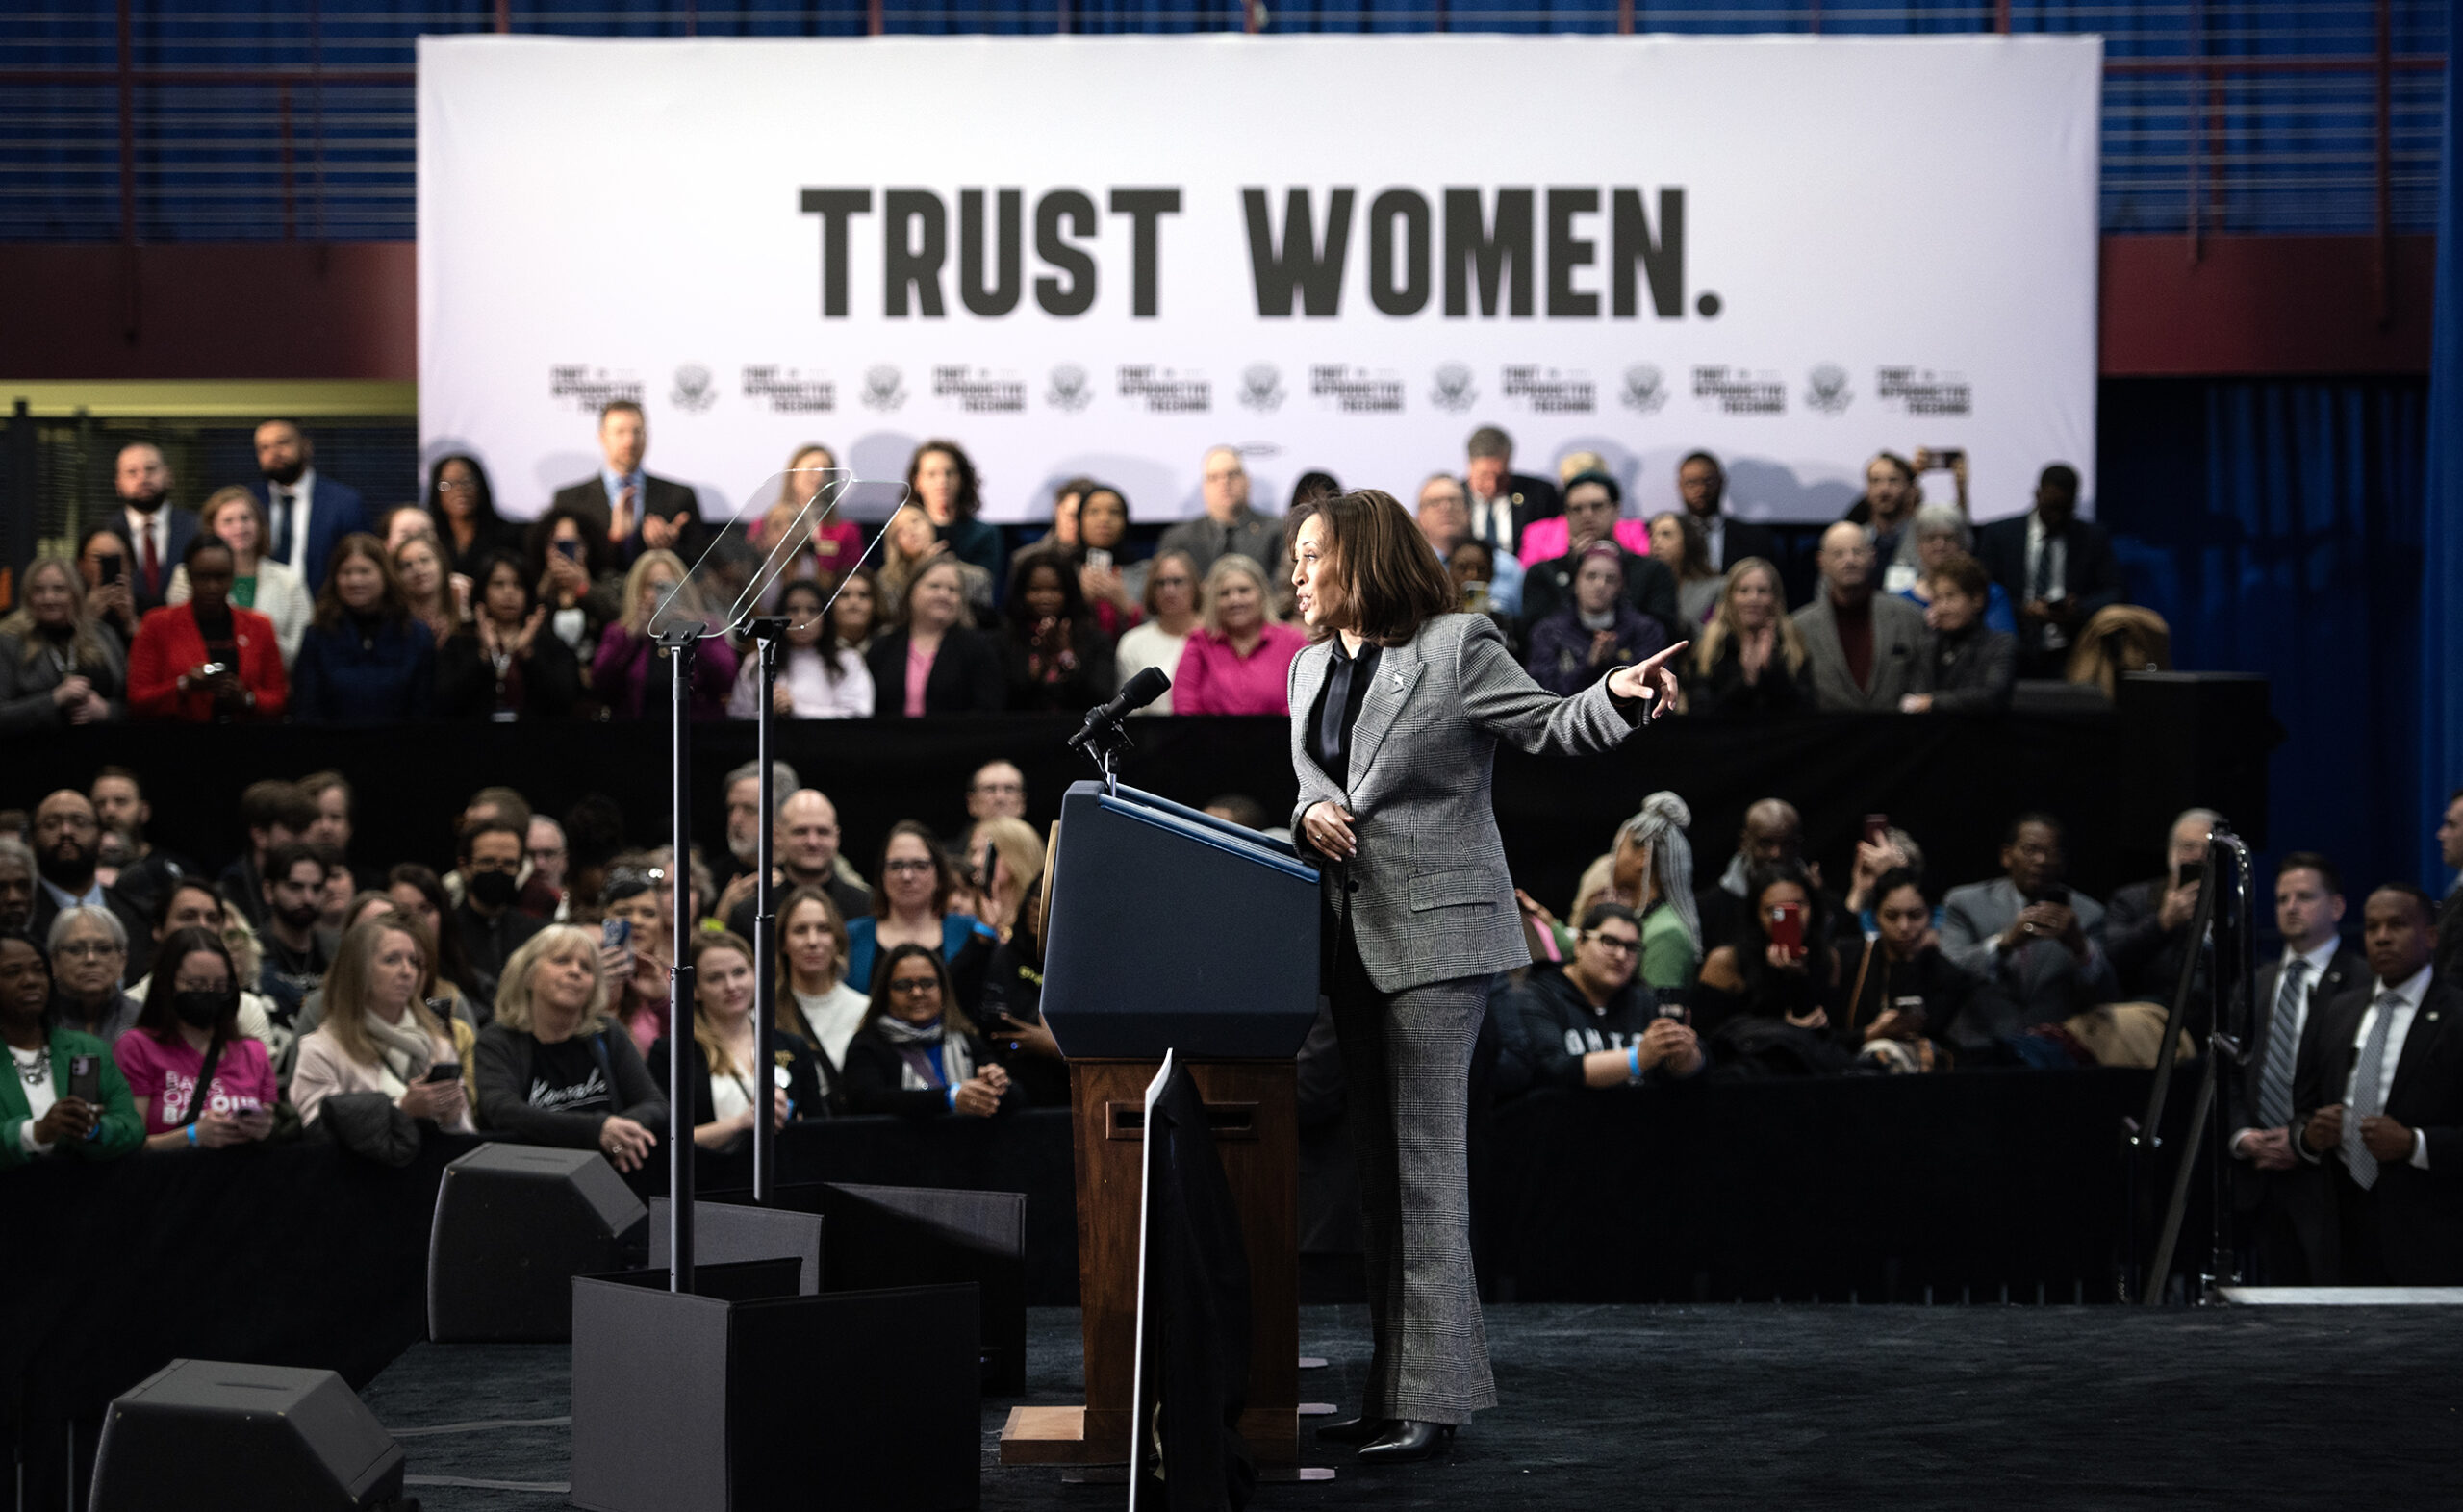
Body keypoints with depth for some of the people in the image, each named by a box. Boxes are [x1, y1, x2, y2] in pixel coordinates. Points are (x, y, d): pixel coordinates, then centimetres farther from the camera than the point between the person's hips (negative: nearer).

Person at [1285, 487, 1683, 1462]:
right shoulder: (1309, 667, 16)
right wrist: (1310, 812, -2)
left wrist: (1619, 697, -29)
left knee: (1424, 1164, -9)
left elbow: (1551, 726, -9)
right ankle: (1394, 1389, 17)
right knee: (1378, 1171, 11)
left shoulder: (1456, 647, -5)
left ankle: (1433, 1400, -8)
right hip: (1351, 938, 8)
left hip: (1434, 933, -8)